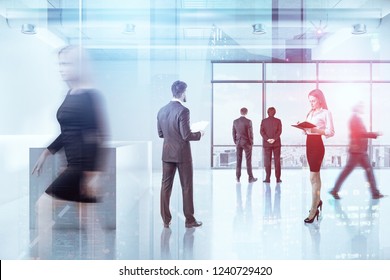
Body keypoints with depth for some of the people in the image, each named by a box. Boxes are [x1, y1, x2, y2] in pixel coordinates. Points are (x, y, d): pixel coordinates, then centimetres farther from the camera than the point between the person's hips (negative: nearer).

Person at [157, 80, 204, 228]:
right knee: (186, 187, 6)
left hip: (167, 154, 6)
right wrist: (199, 134, -1)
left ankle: (166, 219, 14)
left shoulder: (162, 110, 4)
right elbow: (187, 136, -19)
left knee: (166, 186, 10)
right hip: (182, 154, -6)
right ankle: (189, 220, 14)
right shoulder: (183, 111, -17)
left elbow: (160, 134, 10)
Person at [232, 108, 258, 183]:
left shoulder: (235, 121, 2)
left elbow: (233, 133, 6)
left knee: (238, 160, 7)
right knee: (248, 161, 2)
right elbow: (250, 133, -11)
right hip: (246, 143, -4)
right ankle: (250, 178, 5)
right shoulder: (248, 121, -11)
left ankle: (238, 177, 6)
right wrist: (251, 143, 0)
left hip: (238, 143, 4)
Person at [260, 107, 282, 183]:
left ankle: (267, 178, 0)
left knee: (267, 161, 3)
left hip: (266, 143, 0)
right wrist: (274, 139, -11)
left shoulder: (264, 121, 2)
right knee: (277, 160, 4)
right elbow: (279, 131, -8)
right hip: (276, 143, 0)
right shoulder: (278, 121, 1)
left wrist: (267, 139, -10)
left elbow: (261, 131, -5)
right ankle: (278, 178, 3)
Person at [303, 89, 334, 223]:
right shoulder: (310, 112, 15)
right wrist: (304, 128, -3)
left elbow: (331, 132, -12)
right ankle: (318, 200, 31)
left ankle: (313, 210, -8)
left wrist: (317, 130, -25)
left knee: (313, 176, -10)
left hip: (318, 144, -8)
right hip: (309, 143, 8)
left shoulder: (326, 112, -6)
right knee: (315, 174, 17)